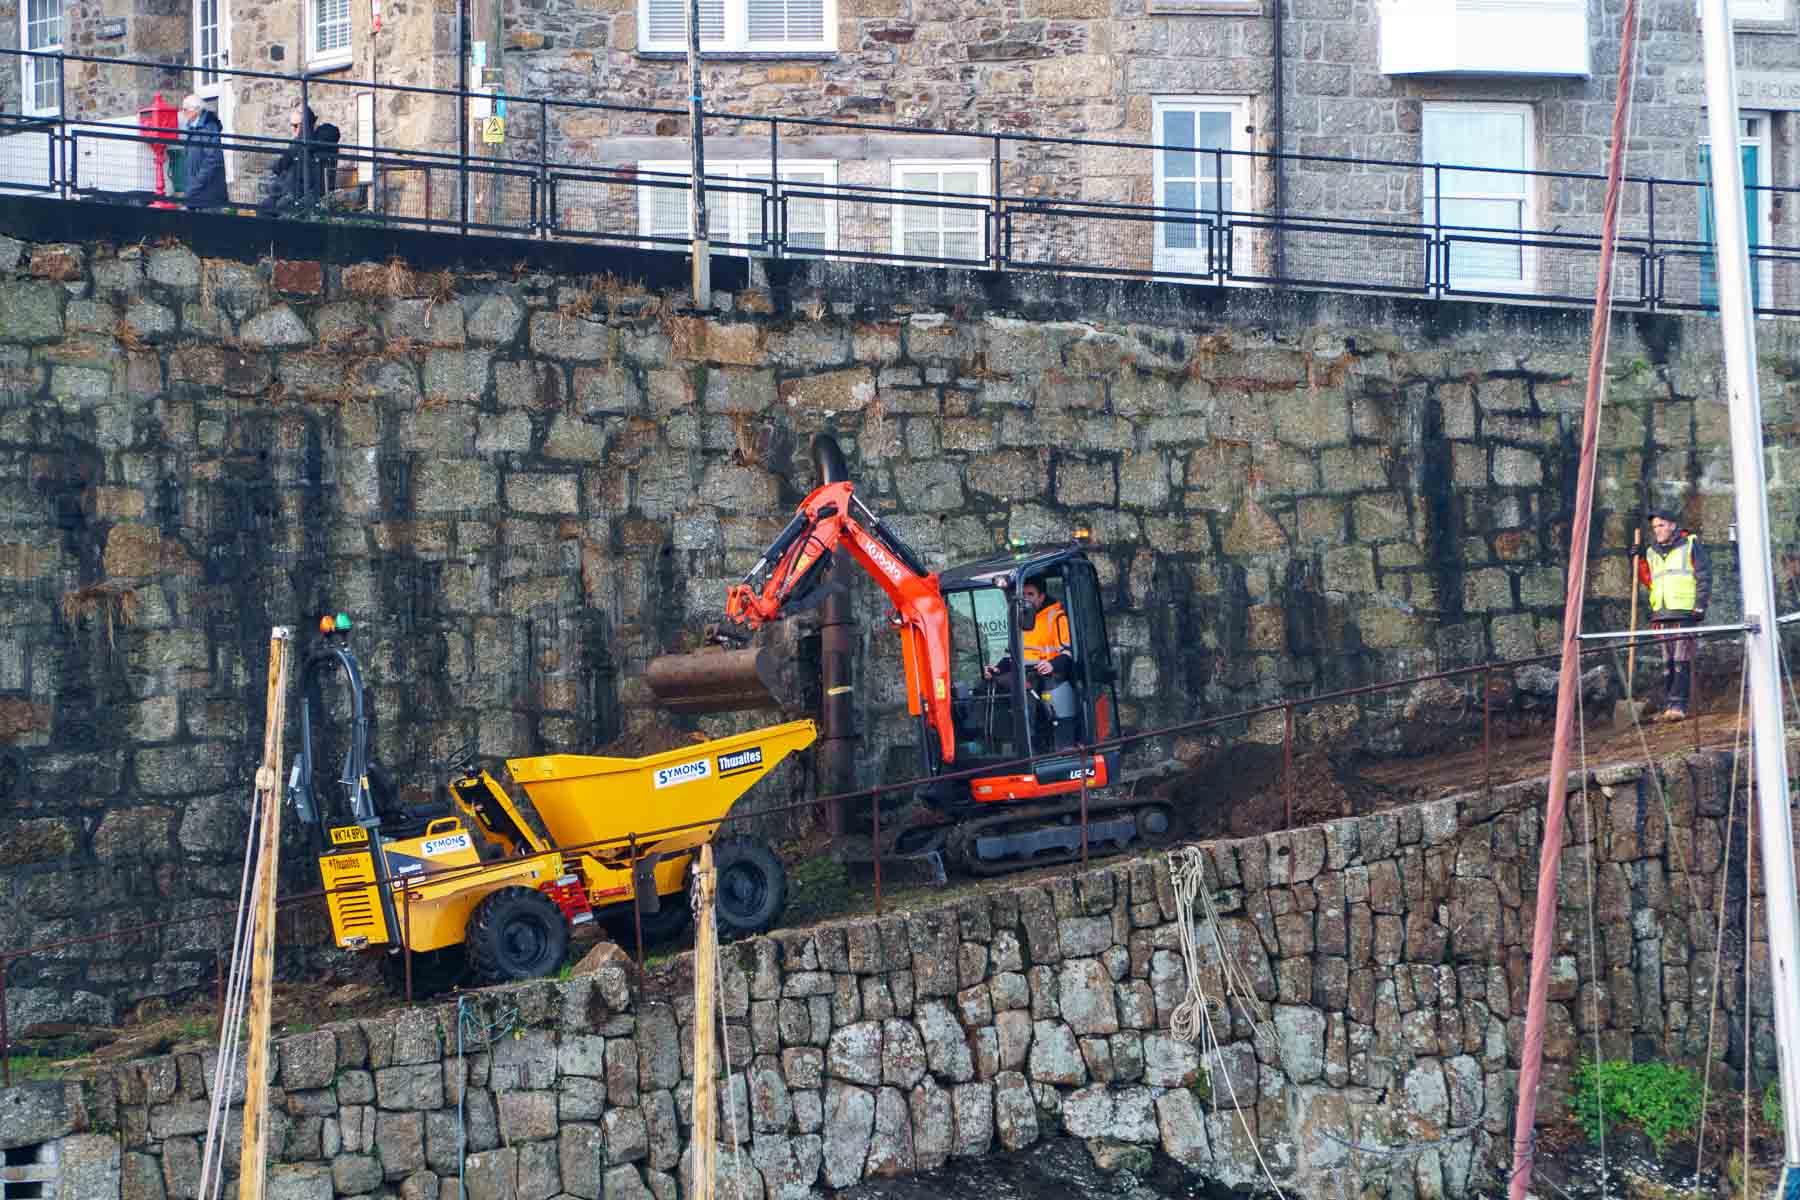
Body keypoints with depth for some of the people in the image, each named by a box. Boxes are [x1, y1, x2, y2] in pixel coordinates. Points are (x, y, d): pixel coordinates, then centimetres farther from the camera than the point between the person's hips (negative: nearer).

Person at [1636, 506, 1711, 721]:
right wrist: (1639, 561, 9)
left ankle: (1679, 705, -13)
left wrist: (1700, 606, -8)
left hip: (1685, 613, -5)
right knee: (1667, 663, 4)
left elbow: (1704, 576, 0)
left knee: (1681, 661, -11)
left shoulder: (1690, 545, 4)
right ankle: (1668, 705, 5)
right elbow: (1648, 580, 22)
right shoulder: (1651, 552, 20)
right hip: (1661, 615, 5)